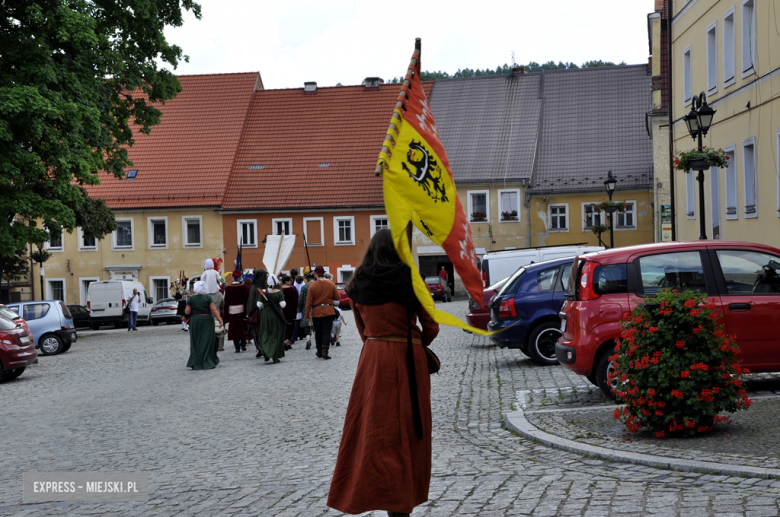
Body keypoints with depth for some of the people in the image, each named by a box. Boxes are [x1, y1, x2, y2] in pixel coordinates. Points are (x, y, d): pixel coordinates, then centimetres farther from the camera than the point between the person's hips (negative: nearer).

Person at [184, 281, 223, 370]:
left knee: (196, 342, 8)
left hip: (194, 320, 2)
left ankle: (195, 363, 7)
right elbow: (213, 310, -9)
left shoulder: (191, 299, -1)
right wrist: (219, 319, -7)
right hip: (207, 320, -2)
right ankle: (207, 362, 2)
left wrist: (185, 310, 20)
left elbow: (187, 312, -2)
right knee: (207, 341, 2)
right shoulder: (207, 298, -5)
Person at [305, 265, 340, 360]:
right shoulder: (331, 285, -2)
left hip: (316, 311, 0)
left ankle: (319, 351, 22)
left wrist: (307, 315, 1)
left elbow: (309, 302, -5)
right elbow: (338, 297, 4)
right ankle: (325, 351, -13)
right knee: (327, 332, 0)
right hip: (328, 311, 0)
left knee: (318, 332, 12)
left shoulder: (312, 286, -6)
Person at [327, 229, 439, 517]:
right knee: (406, 429, 4)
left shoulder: (358, 286, 5)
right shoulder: (411, 281, -5)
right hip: (408, 361, -2)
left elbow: (363, 329, 11)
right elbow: (431, 327, 0)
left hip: (373, 359, 3)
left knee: (372, 428, 7)